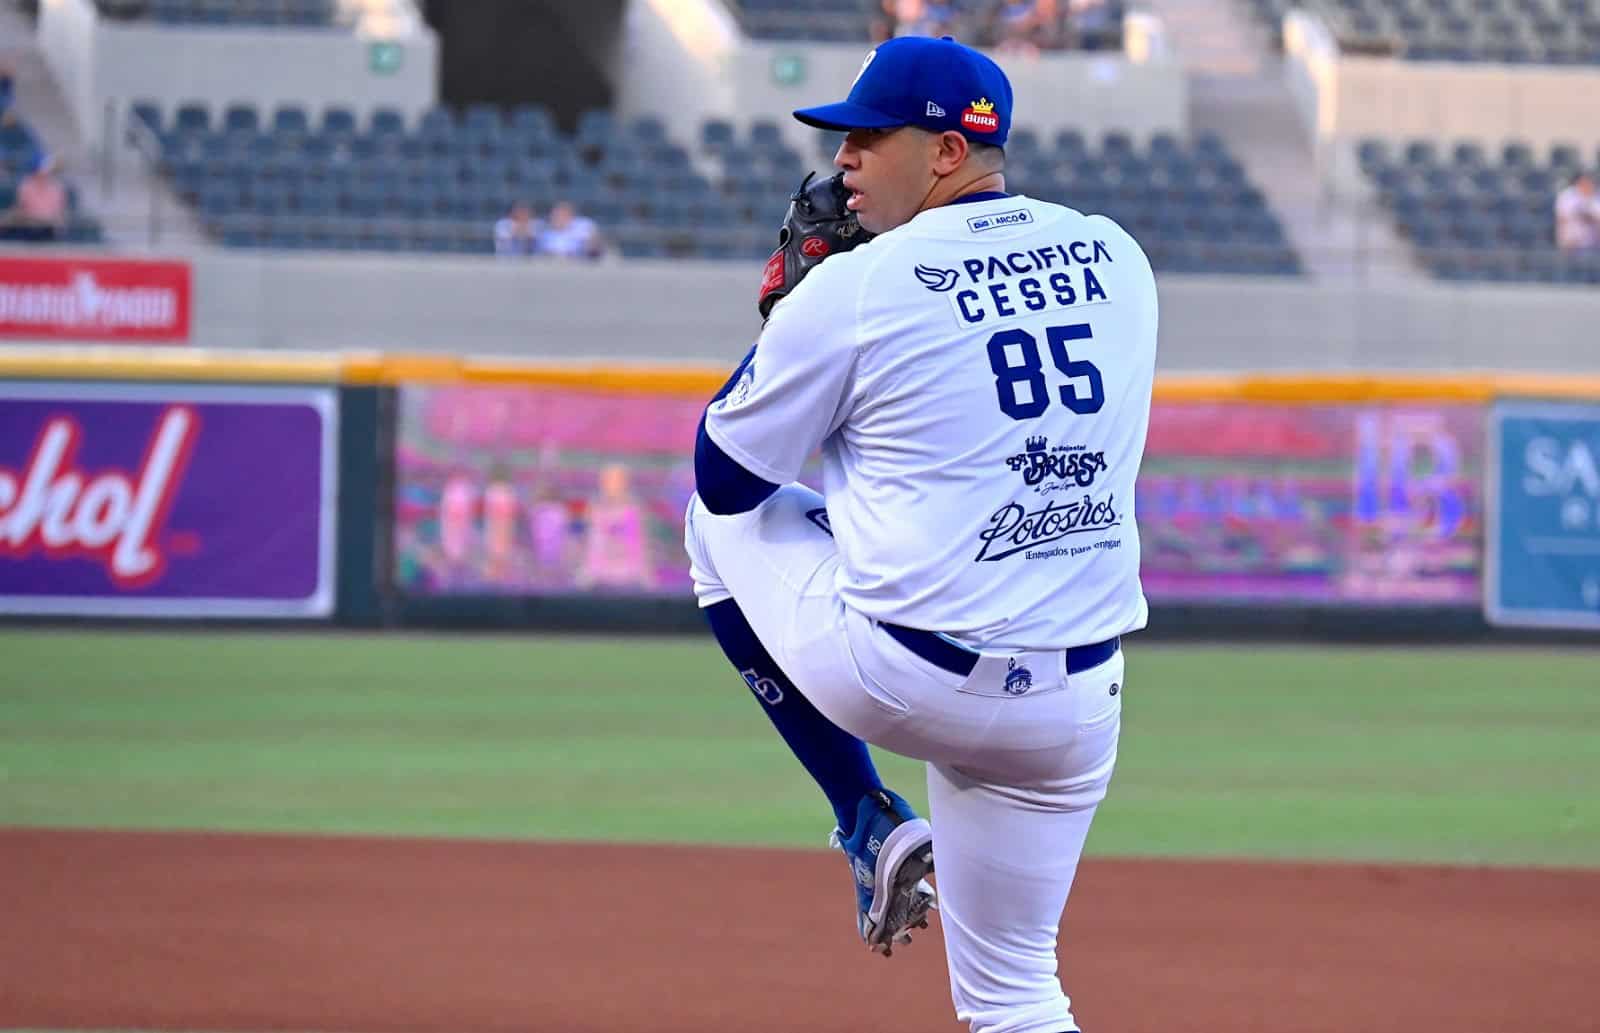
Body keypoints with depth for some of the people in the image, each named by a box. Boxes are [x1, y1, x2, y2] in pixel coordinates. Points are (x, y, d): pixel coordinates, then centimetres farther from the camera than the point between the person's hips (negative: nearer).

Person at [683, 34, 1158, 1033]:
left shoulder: (852, 289, -9)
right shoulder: (1116, 259, 6)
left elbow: (726, 475, 3)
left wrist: (784, 318, 17)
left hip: (894, 675, -5)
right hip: (1072, 708, 5)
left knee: (723, 518, 24)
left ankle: (871, 821, 18)